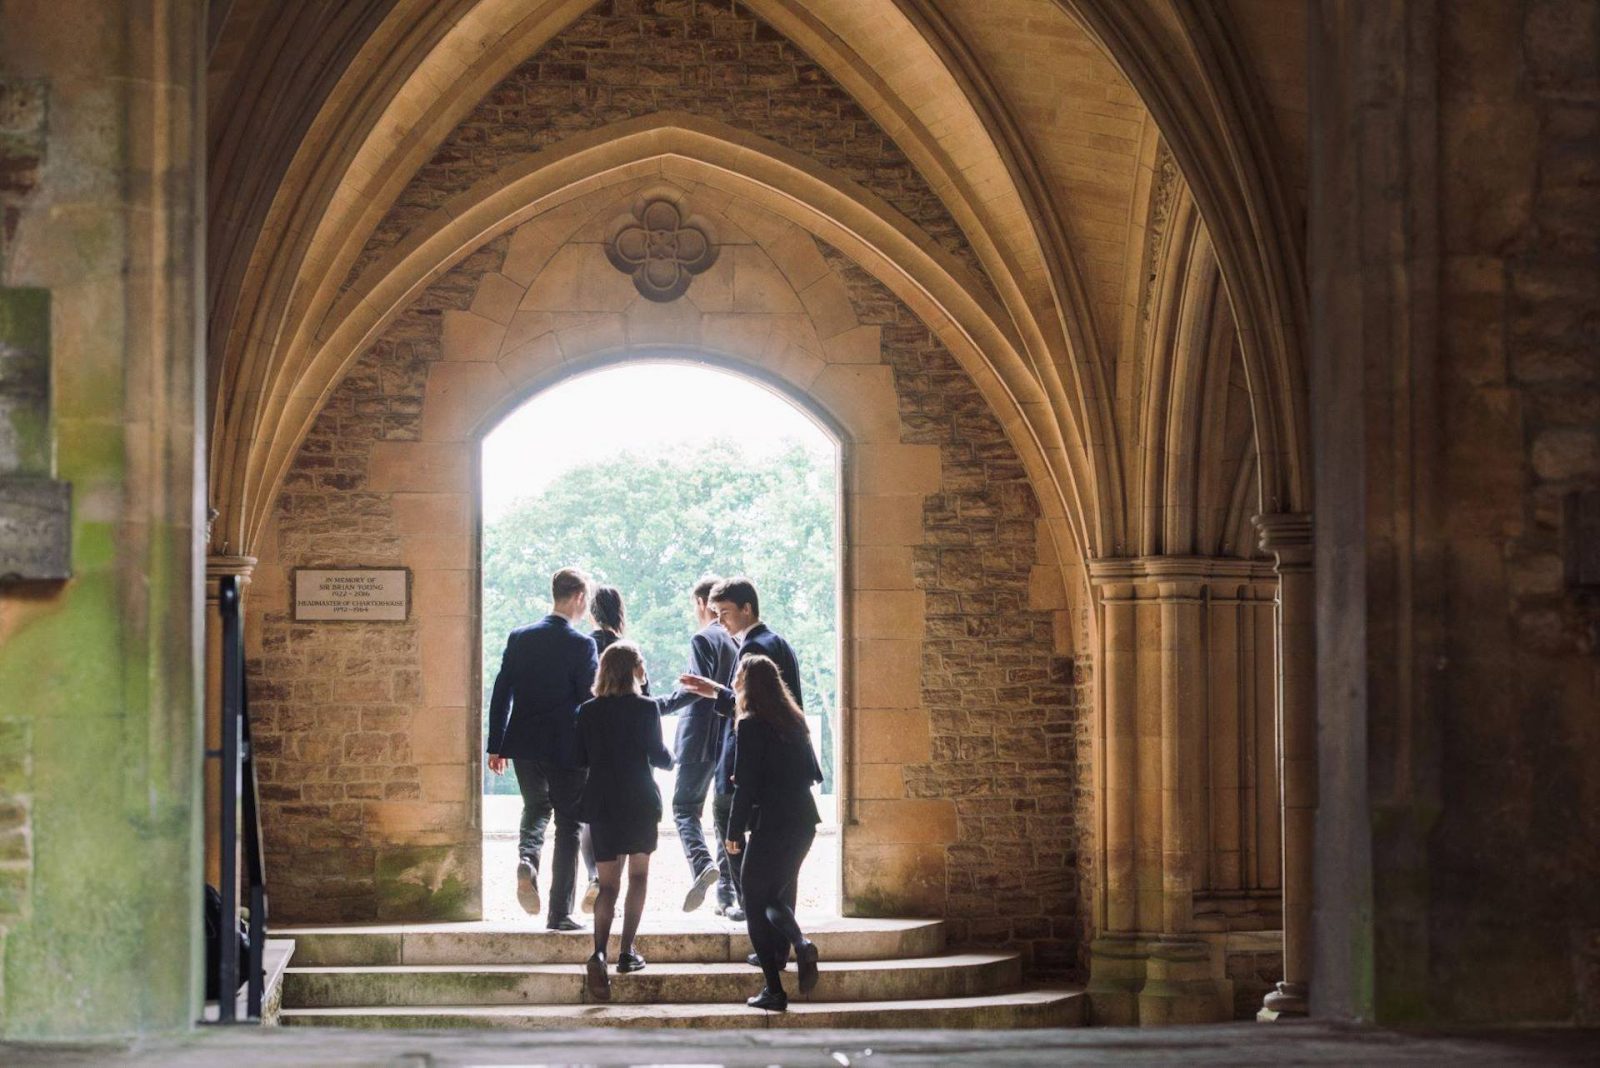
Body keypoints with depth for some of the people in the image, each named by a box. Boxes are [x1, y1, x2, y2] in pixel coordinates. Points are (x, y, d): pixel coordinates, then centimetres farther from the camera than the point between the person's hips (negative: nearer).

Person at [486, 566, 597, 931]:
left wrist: (496, 746, 10)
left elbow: (500, 694, 3)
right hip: (565, 747, -4)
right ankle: (560, 912, 4)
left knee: (536, 807, 27)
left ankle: (527, 858, -4)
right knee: (567, 823, 6)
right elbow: (591, 700, -11)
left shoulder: (519, 638, 2)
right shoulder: (581, 645, -12)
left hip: (523, 745, 4)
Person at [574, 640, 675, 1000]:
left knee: (608, 883, 5)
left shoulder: (588, 711, 1)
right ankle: (627, 952, 9)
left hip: (602, 803, 2)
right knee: (639, 875, 14)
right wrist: (670, 759, 14)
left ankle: (600, 952, -17)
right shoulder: (646, 707, -8)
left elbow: (581, 758, 6)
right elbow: (658, 755, -8)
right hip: (640, 801, -2)